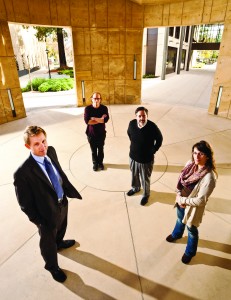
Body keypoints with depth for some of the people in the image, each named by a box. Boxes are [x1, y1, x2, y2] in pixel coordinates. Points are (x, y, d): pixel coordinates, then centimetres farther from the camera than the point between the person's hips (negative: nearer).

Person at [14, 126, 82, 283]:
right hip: (47, 213, -6)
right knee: (48, 241, 24)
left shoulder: (51, 151, -14)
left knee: (61, 229, 35)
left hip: (63, 203, 6)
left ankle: (59, 242, 70)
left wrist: (71, 191, 2)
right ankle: (52, 267, 55)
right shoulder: (23, 173, -33)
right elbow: (25, 204, -22)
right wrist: (40, 222, -13)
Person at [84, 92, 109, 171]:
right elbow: (87, 121, -24)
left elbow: (106, 119, -23)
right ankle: (95, 163, 37)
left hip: (101, 133, 1)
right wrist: (100, 119, -22)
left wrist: (94, 118, -23)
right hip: (91, 133, 0)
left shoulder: (104, 108, -9)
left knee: (101, 149, 18)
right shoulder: (87, 108, -12)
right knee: (93, 150, 15)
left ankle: (100, 162, 40)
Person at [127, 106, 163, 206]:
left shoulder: (152, 127, -25)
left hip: (146, 159, -4)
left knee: (145, 179, 15)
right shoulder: (132, 123, -15)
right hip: (133, 156, 4)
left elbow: (159, 139, -7)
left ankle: (146, 195, 42)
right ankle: (135, 188, 55)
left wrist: (153, 151, -3)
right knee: (134, 175, 26)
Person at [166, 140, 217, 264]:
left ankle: (190, 252, 51)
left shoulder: (209, 178, -34)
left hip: (193, 207, -6)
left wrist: (182, 200, -19)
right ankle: (176, 234, 67)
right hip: (181, 201, 6)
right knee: (180, 219, 34)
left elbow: (200, 200, -26)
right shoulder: (190, 164, -15)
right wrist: (179, 196, -11)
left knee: (191, 230, 21)